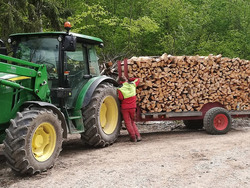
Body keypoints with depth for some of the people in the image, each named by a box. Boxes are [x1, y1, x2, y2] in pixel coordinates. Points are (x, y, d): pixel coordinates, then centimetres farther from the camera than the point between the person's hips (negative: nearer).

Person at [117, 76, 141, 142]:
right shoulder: (132, 84, 3)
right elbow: (137, 80, 20)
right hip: (133, 107, 4)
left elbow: (120, 98, -14)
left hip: (125, 107, -4)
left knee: (128, 123, 6)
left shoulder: (120, 89, -10)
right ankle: (138, 136, 6)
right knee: (132, 122, 17)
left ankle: (133, 137, 1)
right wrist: (130, 79, 24)